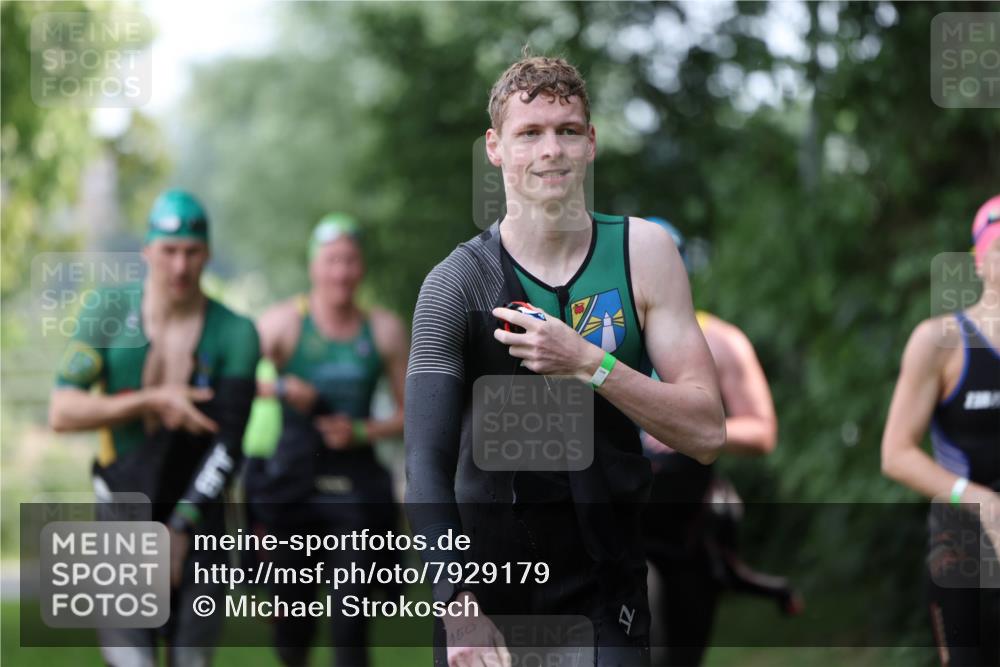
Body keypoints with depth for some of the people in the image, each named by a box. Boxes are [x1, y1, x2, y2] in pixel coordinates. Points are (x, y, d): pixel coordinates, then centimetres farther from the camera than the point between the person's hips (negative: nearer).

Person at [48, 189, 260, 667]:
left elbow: (227, 442, -10)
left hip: (197, 509, 1)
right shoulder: (108, 313, -3)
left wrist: (182, 525, -17)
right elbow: (62, 412, -9)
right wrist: (152, 400, -18)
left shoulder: (235, 334, -6)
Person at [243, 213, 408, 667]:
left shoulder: (384, 330, 6)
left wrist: (362, 431, -6)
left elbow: (409, 413, 10)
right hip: (294, 484, -1)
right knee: (293, 609, 4)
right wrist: (279, 387, -24)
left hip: (356, 487, 1)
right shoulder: (284, 321, 0)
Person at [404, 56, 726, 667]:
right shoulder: (456, 284, -8)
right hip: (485, 576, -1)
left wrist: (586, 363, -20)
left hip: (607, 594, 1)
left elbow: (707, 432, -7)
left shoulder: (643, 252, -3)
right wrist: (461, 608, -29)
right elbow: (426, 465, -16)